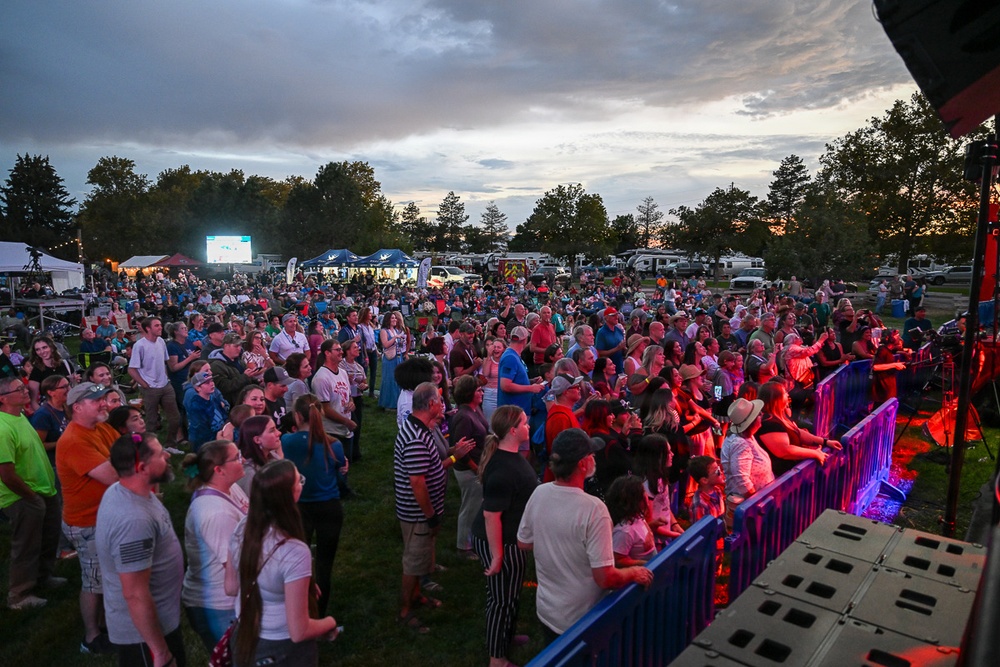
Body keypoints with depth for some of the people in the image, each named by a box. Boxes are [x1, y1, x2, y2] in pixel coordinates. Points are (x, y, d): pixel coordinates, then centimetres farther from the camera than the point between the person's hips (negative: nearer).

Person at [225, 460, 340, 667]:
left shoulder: (242, 529, -13)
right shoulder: (294, 552, -32)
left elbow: (231, 588, 3)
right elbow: (299, 632, -25)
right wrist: (330, 623, -7)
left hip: (243, 640, 5)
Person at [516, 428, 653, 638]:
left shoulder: (538, 494, -11)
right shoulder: (593, 508, -30)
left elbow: (523, 543, 3)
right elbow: (605, 578, -27)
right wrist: (635, 573, -9)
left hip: (546, 611, 5)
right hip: (580, 620, -5)